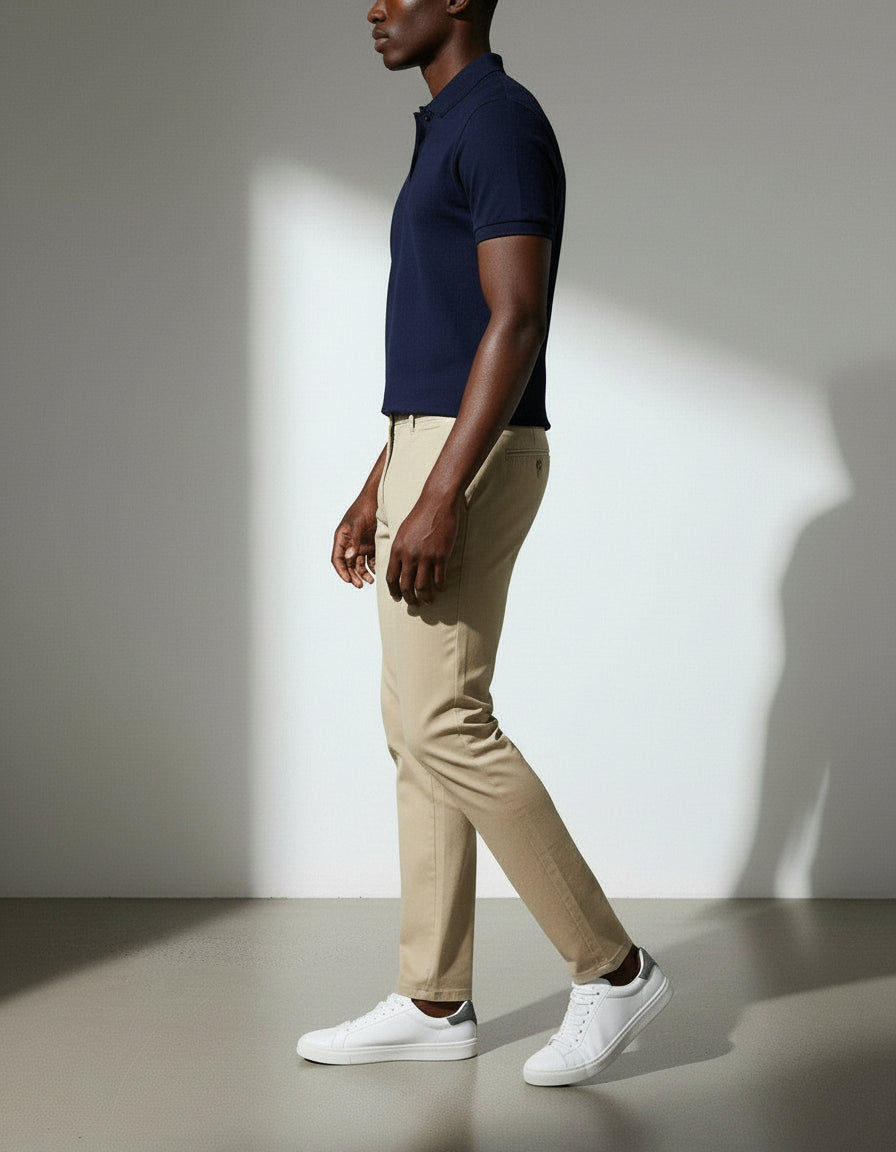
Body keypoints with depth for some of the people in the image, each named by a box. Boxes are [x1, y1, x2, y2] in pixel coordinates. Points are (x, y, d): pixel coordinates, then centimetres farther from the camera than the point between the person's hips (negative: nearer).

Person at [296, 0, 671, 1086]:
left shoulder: (502, 119, -12)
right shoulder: (448, 133, 20)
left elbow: (514, 322, -21)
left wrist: (440, 495, -26)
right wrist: (377, 489, 21)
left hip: (472, 463, -10)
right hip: (428, 457, 10)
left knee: (445, 727, -10)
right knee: (422, 727, 9)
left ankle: (611, 969, -1)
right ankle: (433, 1003, 14)